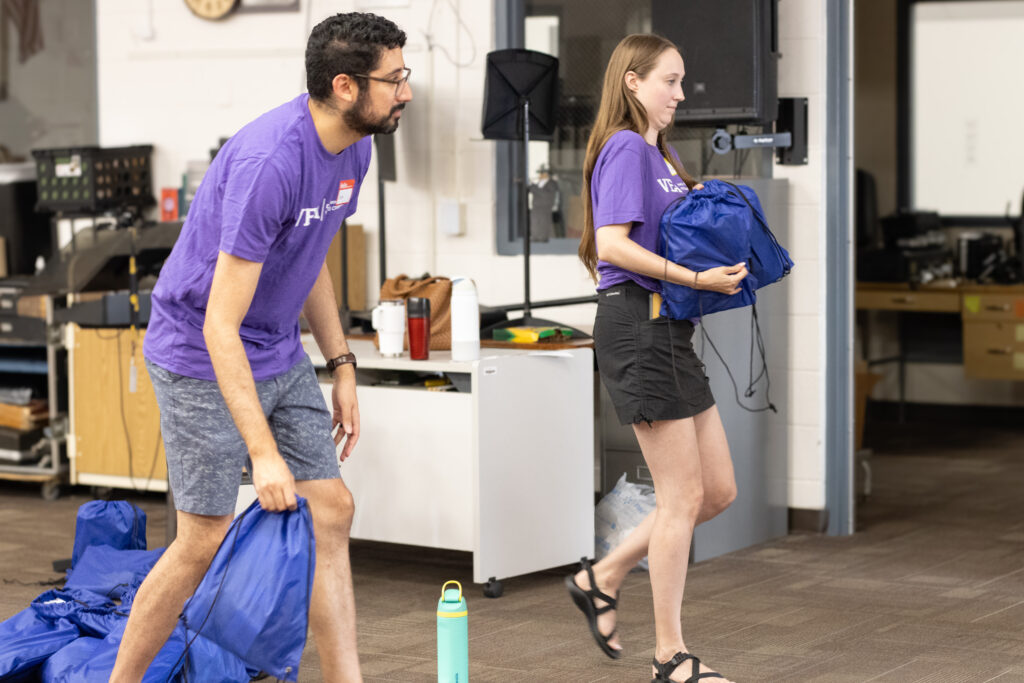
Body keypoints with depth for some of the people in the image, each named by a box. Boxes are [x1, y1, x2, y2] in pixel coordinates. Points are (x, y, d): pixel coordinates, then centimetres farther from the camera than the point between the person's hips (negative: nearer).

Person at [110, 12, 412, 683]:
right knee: (206, 540, -6)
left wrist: (342, 366, 14)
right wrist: (263, 452, -28)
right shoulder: (270, 163, -29)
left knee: (332, 512, 4)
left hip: (280, 357, 8)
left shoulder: (352, 149, -1)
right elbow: (220, 327, -28)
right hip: (203, 362, -8)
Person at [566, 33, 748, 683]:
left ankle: (602, 577, 21)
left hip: (670, 330, 10)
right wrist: (696, 279, -23)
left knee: (719, 490, 11)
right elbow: (614, 245, -20)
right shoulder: (626, 148, -10)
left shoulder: (657, 154, 19)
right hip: (637, 326, -10)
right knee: (684, 494, -4)